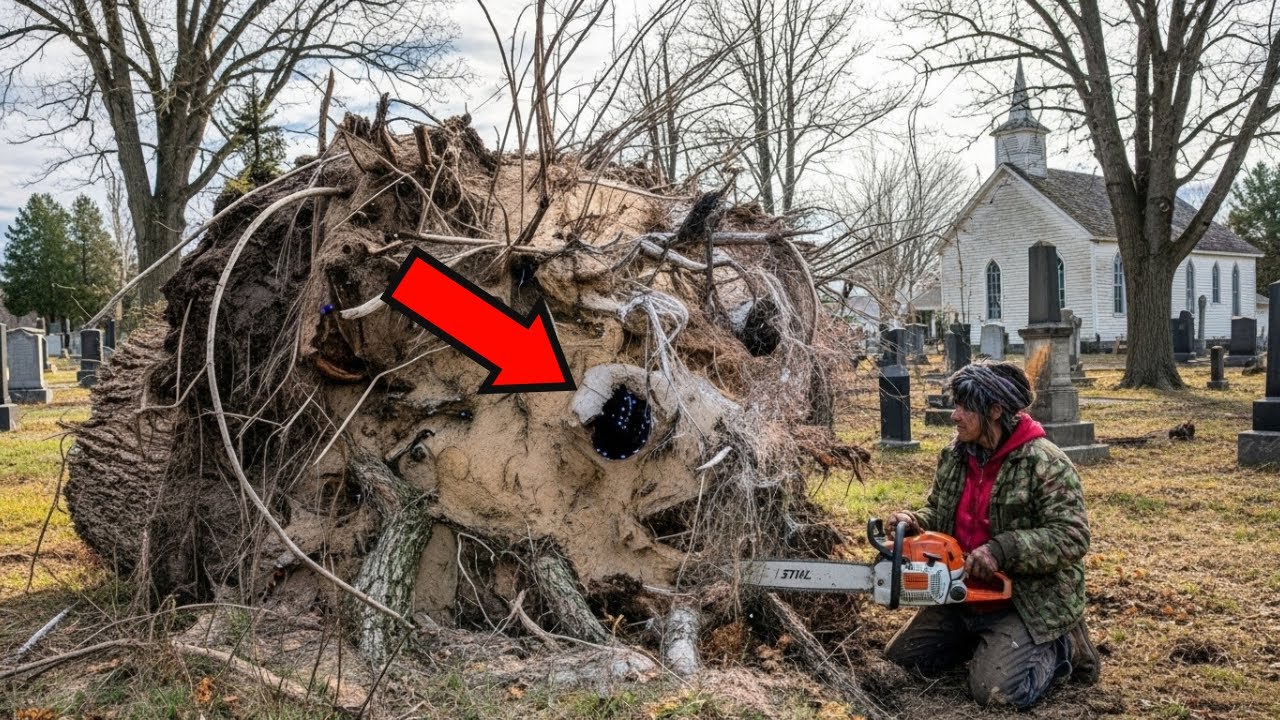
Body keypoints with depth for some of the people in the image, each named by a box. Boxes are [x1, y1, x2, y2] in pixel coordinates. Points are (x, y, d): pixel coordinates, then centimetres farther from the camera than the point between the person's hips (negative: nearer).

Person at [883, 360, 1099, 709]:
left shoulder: (1045, 463, -20)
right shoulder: (953, 455, 2)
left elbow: (1072, 537, -24)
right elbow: (939, 513, 12)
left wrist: (1002, 550, -33)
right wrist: (915, 521, -12)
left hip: (1028, 602, -7)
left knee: (996, 690, -22)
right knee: (900, 657, 7)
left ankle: (1057, 646, 8)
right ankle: (991, 640, 23)